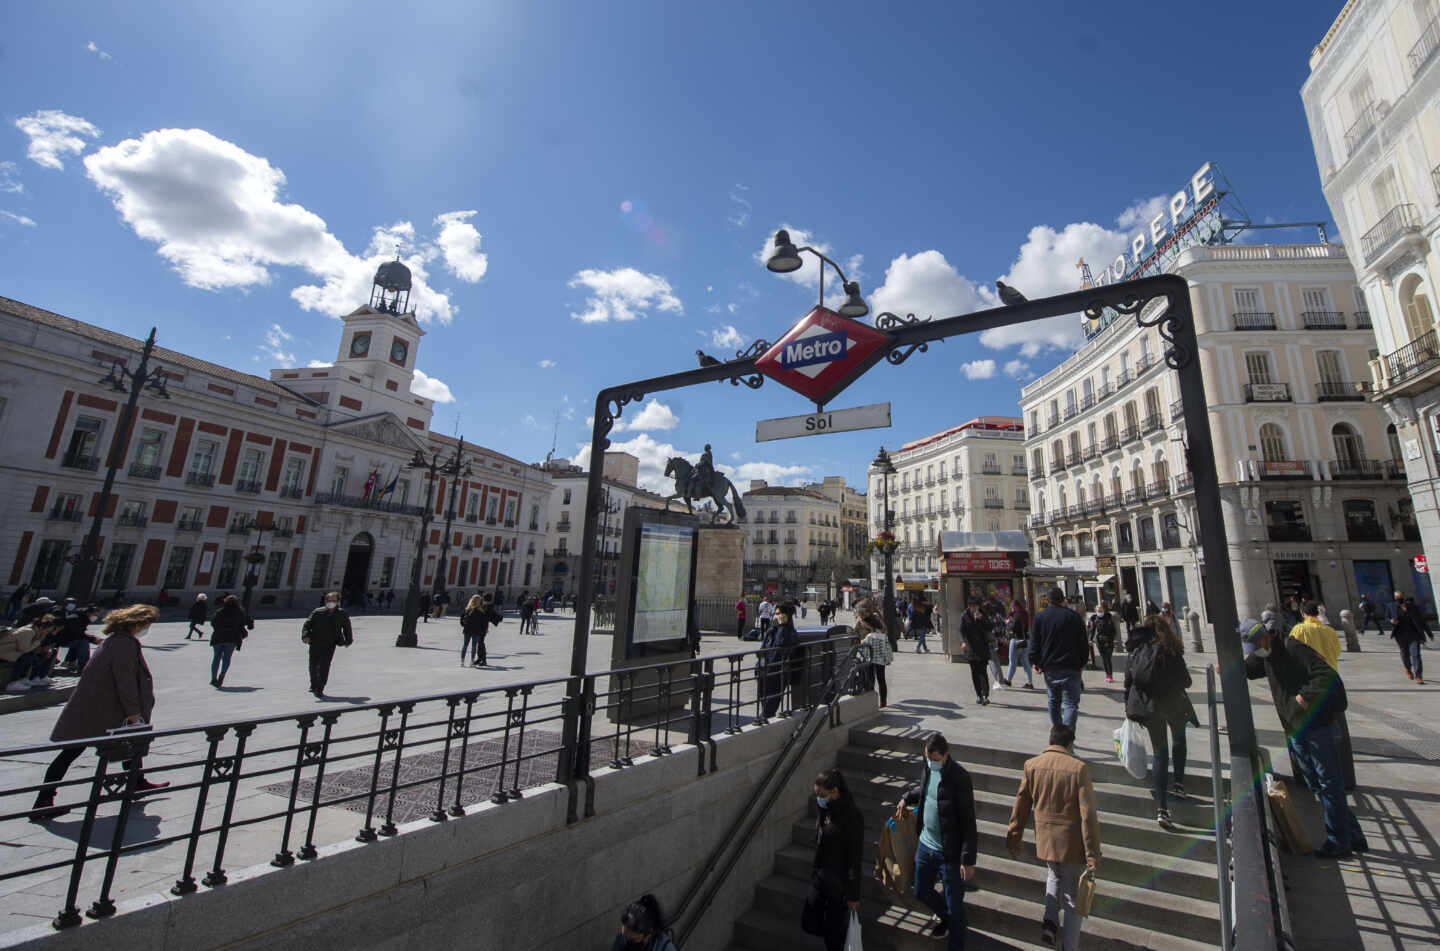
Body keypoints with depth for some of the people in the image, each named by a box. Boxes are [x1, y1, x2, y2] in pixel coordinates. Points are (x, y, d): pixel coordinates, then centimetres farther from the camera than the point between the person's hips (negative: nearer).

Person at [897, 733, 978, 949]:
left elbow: (968, 822, -20)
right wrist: (907, 797, 8)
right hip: (925, 845, 7)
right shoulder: (928, 769, -3)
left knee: (954, 905, 9)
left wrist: (968, 860, -19)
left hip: (950, 853, -7)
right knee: (921, 892, 23)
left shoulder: (959, 777, -23)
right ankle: (944, 916, 51)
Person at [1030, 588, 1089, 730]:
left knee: (1054, 701, 18)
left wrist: (1035, 662, 9)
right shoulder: (1074, 617, -2)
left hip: (1049, 667, 2)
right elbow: (1083, 644, 1)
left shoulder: (1039, 617, 3)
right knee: (1071, 703, -3)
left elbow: (1034, 643, 1)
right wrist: (1081, 663, 11)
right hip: (1070, 668, -2)